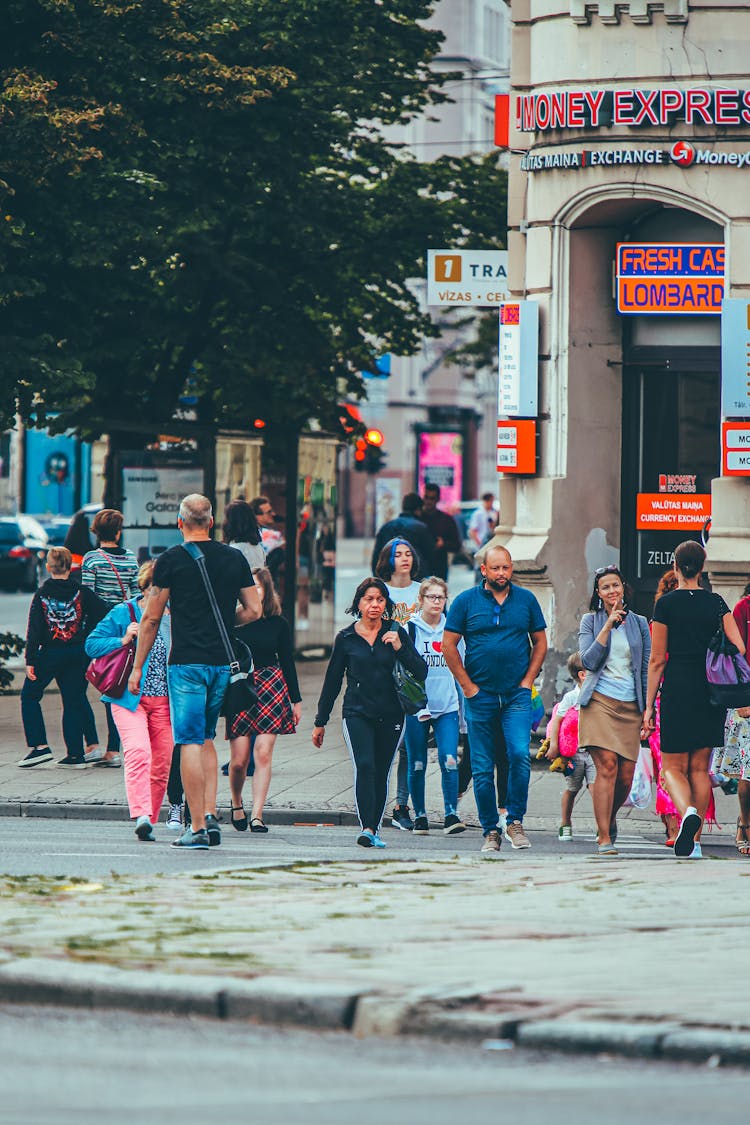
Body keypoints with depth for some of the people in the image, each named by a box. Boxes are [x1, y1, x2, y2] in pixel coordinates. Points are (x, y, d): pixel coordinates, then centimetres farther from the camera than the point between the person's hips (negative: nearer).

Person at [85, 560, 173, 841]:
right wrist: (123, 641, -12)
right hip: (130, 699, -4)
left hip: (164, 701, 4)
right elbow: (91, 643, 1)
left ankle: (148, 820, 13)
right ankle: (141, 815, -32)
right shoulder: (123, 614, 1)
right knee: (138, 752, -23)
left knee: (161, 763, 1)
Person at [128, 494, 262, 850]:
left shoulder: (171, 560, -4)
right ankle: (210, 815, 7)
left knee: (190, 742, -5)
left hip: (187, 661, -4)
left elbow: (151, 618, -1)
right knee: (206, 739, 18)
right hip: (222, 662, 4)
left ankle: (198, 828, -9)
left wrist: (137, 667, 6)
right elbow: (253, 610, 8)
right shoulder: (235, 558, 7)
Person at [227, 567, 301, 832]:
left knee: (263, 753, -9)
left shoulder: (278, 624, 6)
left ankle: (256, 815, -6)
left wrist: (296, 700, 15)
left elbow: (287, 662, 13)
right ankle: (236, 804, 25)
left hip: (272, 688, 1)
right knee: (239, 759, -3)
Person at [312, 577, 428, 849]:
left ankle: (374, 830, 16)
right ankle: (366, 828, -26)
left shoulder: (396, 633, 5)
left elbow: (421, 673, -1)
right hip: (357, 713, -1)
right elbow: (332, 681, 10)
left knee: (381, 774, 5)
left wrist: (399, 647, -15)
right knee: (365, 767, -19)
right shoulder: (346, 638, 5)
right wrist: (320, 722, 12)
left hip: (390, 715, 1)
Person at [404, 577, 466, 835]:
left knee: (449, 761, -11)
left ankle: (451, 814, -7)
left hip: (447, 707, 2)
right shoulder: (410, 629, -1)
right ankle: (420, 816, 15)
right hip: (416, 707, -2)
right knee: (417, 765, 4)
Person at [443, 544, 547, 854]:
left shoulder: (526, 600, 6)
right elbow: (449, 646, 3)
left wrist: (528, 680, 2)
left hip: (517, 695, 0)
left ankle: (515, 822, -5)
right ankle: (490, 832, 10)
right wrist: (467, 685, -2)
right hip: (480, 695, 0)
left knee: (520, 754, -18)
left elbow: (540, 642, 12)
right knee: (483, 768, 2)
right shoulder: (466, 601, 1)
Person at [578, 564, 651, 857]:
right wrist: (608, 626, -11)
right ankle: (604, 838, -16)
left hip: (630, 706, 3)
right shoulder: (590, 621, 6)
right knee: (607, 766, -17)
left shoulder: (638, 623, 12)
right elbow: (589, 661, -7)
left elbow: (647, 669, 13)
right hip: (599, 701, -3)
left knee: (626, 775, -1)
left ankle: (609, 817, 30)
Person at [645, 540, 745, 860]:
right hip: (711, 690, 3)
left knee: (673, 767, 5)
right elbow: (739, 648, -2)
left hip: (677, 690, -3)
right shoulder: (716, 603, 4)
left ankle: (688, 812, -26)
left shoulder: (666, 604, -5)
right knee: (700, 767, 13)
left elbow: (657, 660, -4)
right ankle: (695, 841, 12)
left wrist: (649, 705, 1)